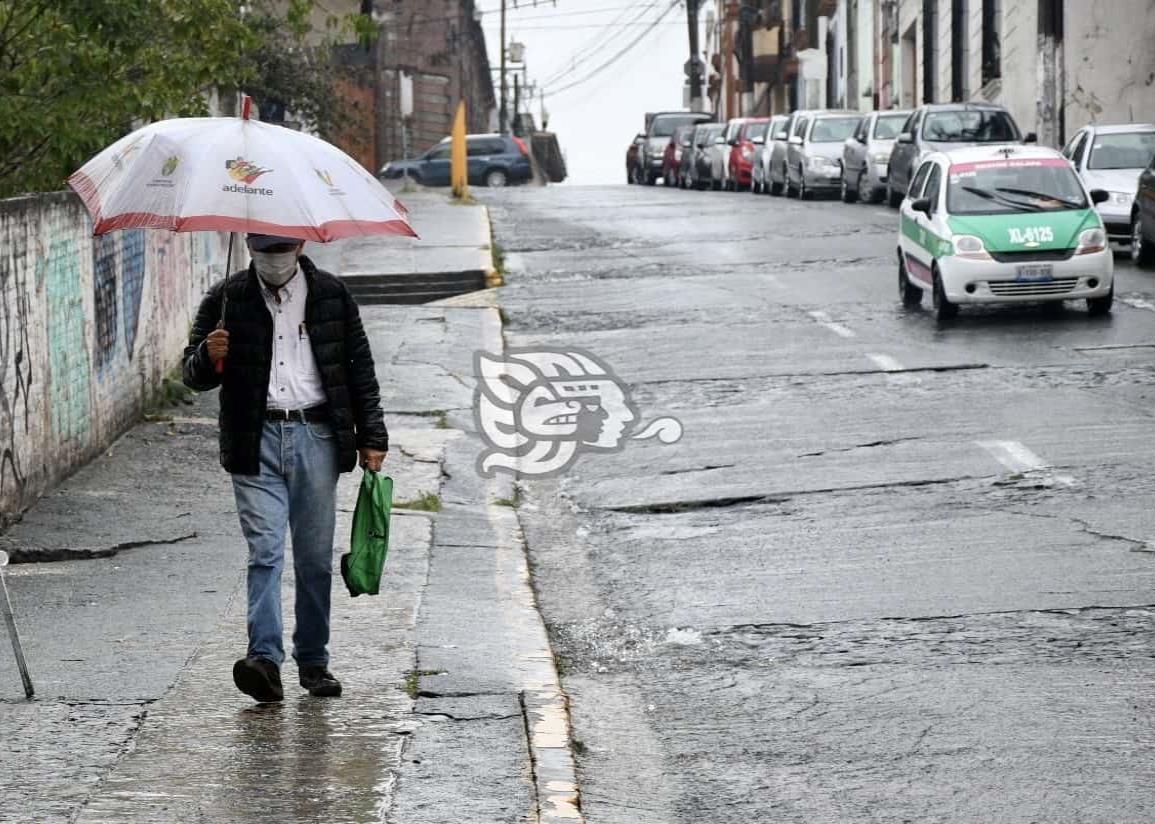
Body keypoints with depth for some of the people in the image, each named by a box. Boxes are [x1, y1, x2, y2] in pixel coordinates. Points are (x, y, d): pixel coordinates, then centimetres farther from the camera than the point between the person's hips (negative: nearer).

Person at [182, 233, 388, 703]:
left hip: (316, 438, 1)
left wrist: (371, 437, 7)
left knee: (315, 558, 5)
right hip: (256, 442, -1)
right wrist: (208, 358, -16)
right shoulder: (226, 300, 6)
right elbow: (193, 376, 7)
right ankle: (265, 658, -21)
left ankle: (313, 661, 15)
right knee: (265, 551, -13)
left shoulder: (331, 295, 8)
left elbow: (360, 369, 13)